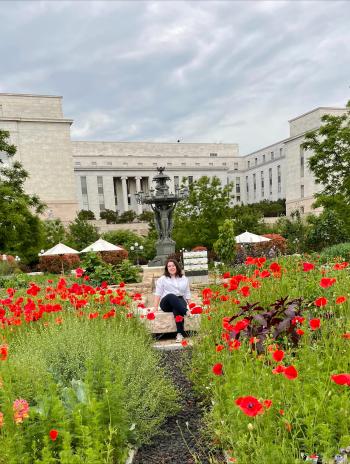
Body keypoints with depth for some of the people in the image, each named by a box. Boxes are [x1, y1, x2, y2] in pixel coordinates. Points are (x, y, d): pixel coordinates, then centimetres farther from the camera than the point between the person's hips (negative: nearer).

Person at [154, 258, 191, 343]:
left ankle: (180, 333, -45)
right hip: (166, 303, -1)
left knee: (177, 309, -38)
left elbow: (187, 294, 18)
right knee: (171, 296, -38)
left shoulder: (184, 279, 21)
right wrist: (155, 307, -5)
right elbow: (158, 294, 7)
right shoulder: (162, 279, 16)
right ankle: (187, 312, -50)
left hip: (180, 301, 1)